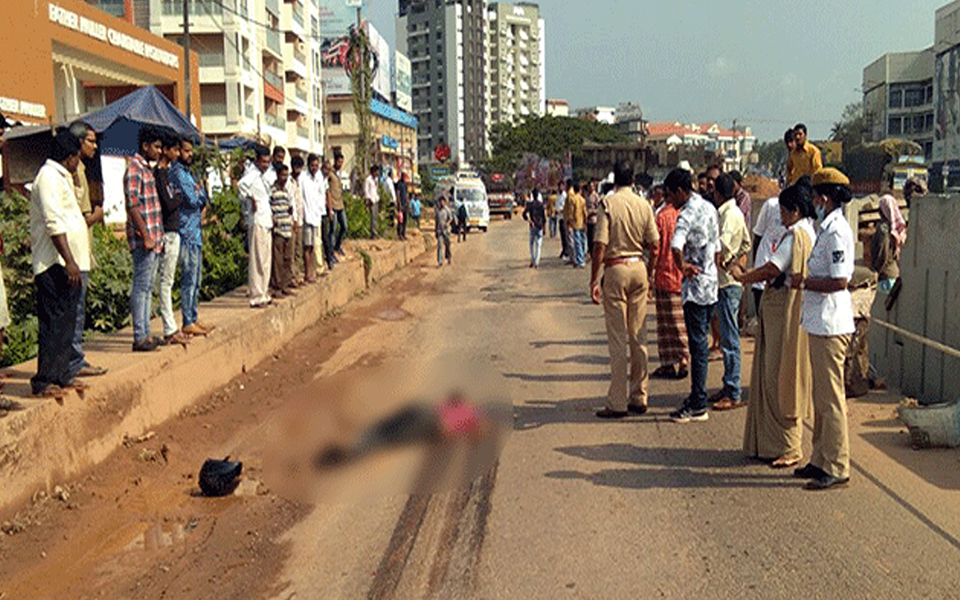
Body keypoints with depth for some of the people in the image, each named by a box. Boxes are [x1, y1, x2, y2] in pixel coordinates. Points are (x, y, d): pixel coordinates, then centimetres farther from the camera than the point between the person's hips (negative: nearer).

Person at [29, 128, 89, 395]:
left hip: (68, 263, 10)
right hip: (55, 264, -10)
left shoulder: (60, 177, 20)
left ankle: (63, 375, 19)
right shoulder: (49, 177, -13)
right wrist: (69, 261, -24)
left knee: (66, 322, 13)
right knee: (55, 323, -9)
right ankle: (43, 381, -4)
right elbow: (54, 223, -21)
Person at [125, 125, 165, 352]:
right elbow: (133, 206, -18)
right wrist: (146, 237, -21)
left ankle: (146, 333, 17)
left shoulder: (148, 170, 18)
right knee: (141, 287, -6)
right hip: (143, 240, -9)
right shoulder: (134, 169, -11)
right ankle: (139, 337, -2)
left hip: (153, 239, 9)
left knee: (148, 287, 11)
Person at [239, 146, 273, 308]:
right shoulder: (252, 173, -12)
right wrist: (251, 199, -22)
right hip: (257, 222, -9)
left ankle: (264, 295, 21)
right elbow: (242, 184, -35)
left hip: (267, 222, 9)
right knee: (257, 261, -6)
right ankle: (256, 297, -2)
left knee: (266, 260, 13)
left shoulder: (263, 175, 16)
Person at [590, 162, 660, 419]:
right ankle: (639, 398, 18)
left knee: (617, 339, -1)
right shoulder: (644, 205, 4)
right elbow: (654, 246, 6)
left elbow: (600, 246, -14)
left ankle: (618, 402, 2)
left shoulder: (609, 204, -9)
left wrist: (594, 281, -9)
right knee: (638, 336, 11)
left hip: (616, 269, -4)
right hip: (638, 268, 4)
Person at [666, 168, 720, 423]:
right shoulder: (710, 209, 13)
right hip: (712, 283, 9)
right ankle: (698, 397, 23)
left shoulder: (688, 214, -16)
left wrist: (682, 266, -17)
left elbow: (676, 246, -34)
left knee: (698, 345, -4)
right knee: (701, 343, 15)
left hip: (696, 286, -9)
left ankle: (698, 406, 2)